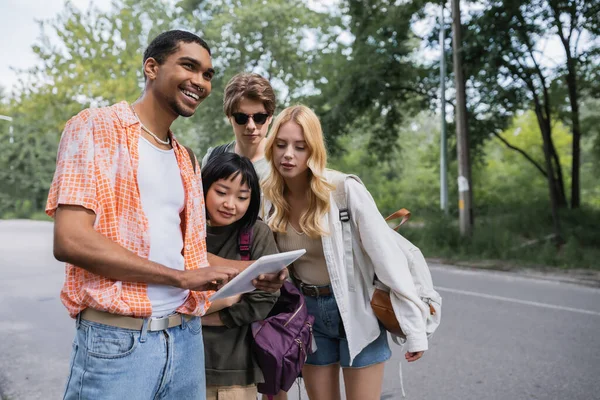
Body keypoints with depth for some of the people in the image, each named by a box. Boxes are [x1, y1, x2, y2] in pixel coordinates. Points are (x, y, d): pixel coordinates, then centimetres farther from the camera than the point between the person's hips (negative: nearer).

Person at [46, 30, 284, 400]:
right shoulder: (96, 128, -6)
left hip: (186, 337, 7)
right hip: (117, 340, -7)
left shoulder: (185, 159, 16)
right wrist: (181, 277, -16)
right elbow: (69, 240, -17)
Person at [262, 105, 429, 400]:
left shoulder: (345, 191, -19)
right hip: (308, 314, 4)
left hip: (356, 311, -4)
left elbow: (387, 257, -18)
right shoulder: (270, 200, -6)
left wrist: (415, 327, -18)